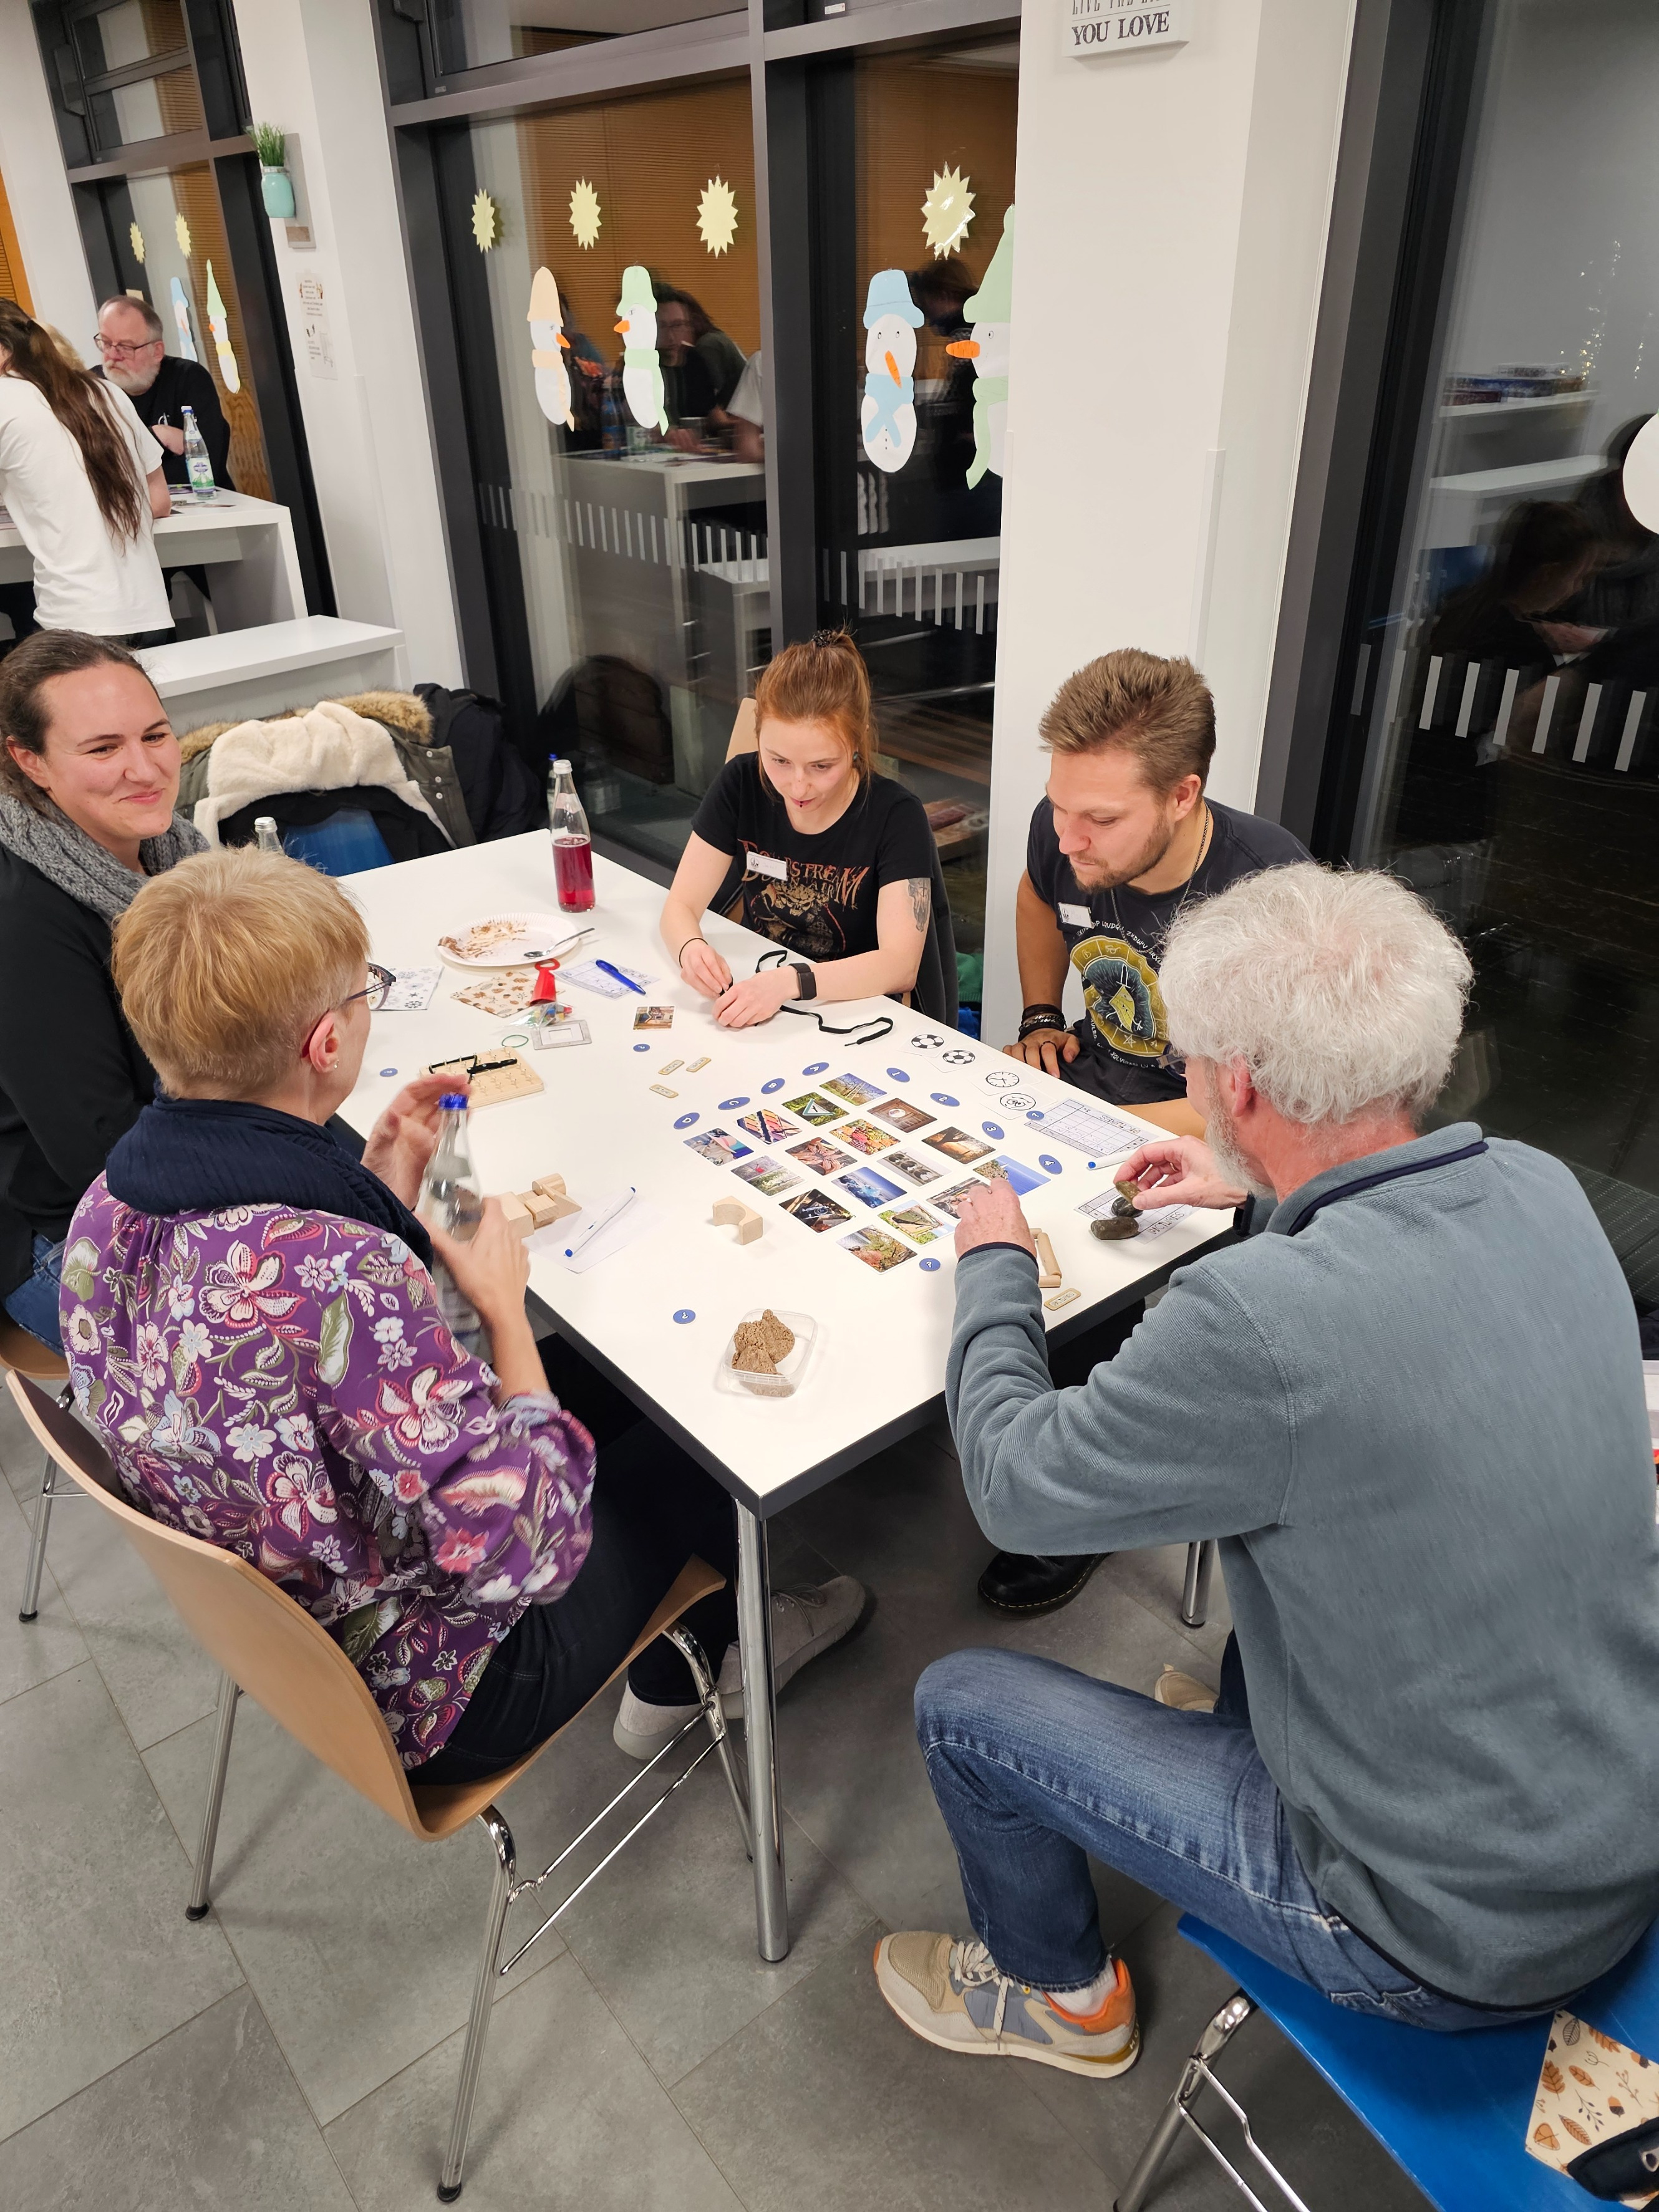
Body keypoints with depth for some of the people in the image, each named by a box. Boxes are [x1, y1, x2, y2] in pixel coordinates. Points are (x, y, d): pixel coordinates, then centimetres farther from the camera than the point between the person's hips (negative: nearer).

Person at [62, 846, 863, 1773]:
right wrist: (506, 1305, -21)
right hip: (426, 1700, -7)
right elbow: (526, 1549, -32)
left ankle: (666, 1688, 41)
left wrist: (381, 1187, -3)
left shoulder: (112, 1205, -12)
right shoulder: (339, 1278, -40)